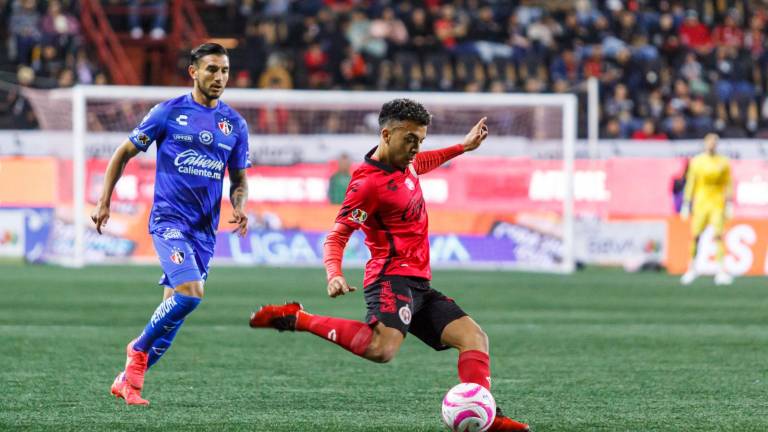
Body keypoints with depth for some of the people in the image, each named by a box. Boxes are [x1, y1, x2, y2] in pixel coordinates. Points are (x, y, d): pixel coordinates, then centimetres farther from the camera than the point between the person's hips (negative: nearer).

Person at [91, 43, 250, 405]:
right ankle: (140, 348, -1)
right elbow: (124, 153, 6)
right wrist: (104, 202, 1)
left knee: (174, 309, 5)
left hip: (205, 229, 5)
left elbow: (239, 179, 18)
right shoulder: (168, 113, -2)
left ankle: (129, 379, 18)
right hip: (169, 220, -5)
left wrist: (239, 208, -3)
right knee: (190, 293, -24)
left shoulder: (235, 124, 9)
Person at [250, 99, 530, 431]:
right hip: (392, 277, -10)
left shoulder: (404, 162, 12)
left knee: (475, 338, 0)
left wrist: (462, 147, 41)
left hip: (418, 285, 10)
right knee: (382, 349, -35)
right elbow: (337, 237, -16)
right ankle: (297, 319, -22)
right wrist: (334, 275, -34)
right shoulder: (368, 183, -14)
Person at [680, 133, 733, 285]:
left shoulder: (723, 162, 5)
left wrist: (728, 204, 2)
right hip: (700, 202, 1)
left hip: (717, 203, -1)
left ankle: (720, 270, -13)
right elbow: (690, 183, 8)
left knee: (718, 236, -11)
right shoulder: (696, 162, 6)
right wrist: (687, 204, 4)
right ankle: (692, 268, 14)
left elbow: (728, 185, 7)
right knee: (695, 236, -1)